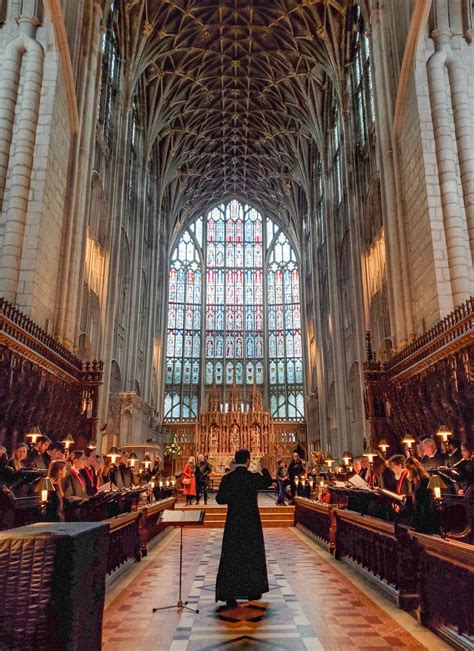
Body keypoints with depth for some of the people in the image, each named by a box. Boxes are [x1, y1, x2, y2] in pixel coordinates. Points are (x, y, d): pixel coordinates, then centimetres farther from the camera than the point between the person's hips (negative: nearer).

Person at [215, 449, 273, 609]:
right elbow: (268, 482, 9)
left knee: (231, 558, 7)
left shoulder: (227, 479, -9)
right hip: (252, 523, 0)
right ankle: (253, 591, 29)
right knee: (252, 556, 17)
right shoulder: (255, 478, -11)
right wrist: (265, 468, 24)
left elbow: (219, 499, -6)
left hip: (233, 524, 1)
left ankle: (230, 596, 3)